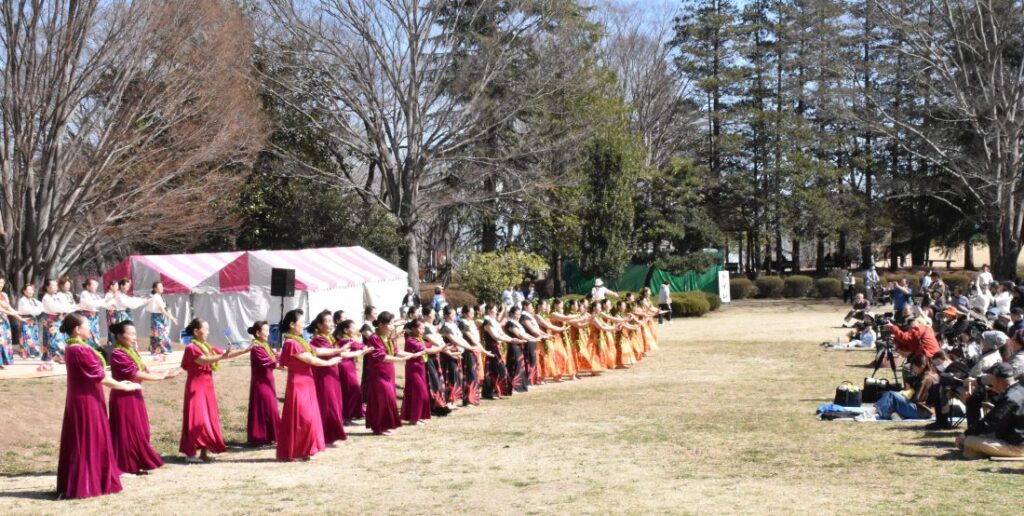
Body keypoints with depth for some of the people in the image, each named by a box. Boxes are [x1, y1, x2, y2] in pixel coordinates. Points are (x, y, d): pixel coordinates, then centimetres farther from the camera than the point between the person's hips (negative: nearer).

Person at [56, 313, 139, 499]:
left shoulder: (74, 349, 11)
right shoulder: (80, 351, -20)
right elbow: (99, 376, -18)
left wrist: (117, 383, 16)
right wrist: (126, 387, -10)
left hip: (82, 400, 10)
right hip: (86, 402, -10)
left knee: (81, 443, 14)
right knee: (88, 442, -3)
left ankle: (75, 484, 20)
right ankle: (84, 486, 1)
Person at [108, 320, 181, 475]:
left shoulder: (132, 352, 13)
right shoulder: (117, 354, -15)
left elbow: (144, 372, 9)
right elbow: (134, 373, -19)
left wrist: (165, 375, -2)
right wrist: (160, 377, -14)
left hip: (135, 396, 9)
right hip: (123, 397, -9)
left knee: (139, 431, 11)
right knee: (126, 431, -4)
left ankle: (135, 465, 18)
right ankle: (124, 467, 3)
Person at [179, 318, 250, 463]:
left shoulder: (208, 347, 13)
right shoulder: (191, 348, -11)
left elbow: (226, 354, 10)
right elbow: (204, 360, -27)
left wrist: (246, 350, 0)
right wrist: (221, 357, -43)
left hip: (207, 388, 8)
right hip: (196, 388, -8)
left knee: (209, 419, 8)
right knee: (197, 419, -9)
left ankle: (204, 452, 13)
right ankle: (190, 453, -4)